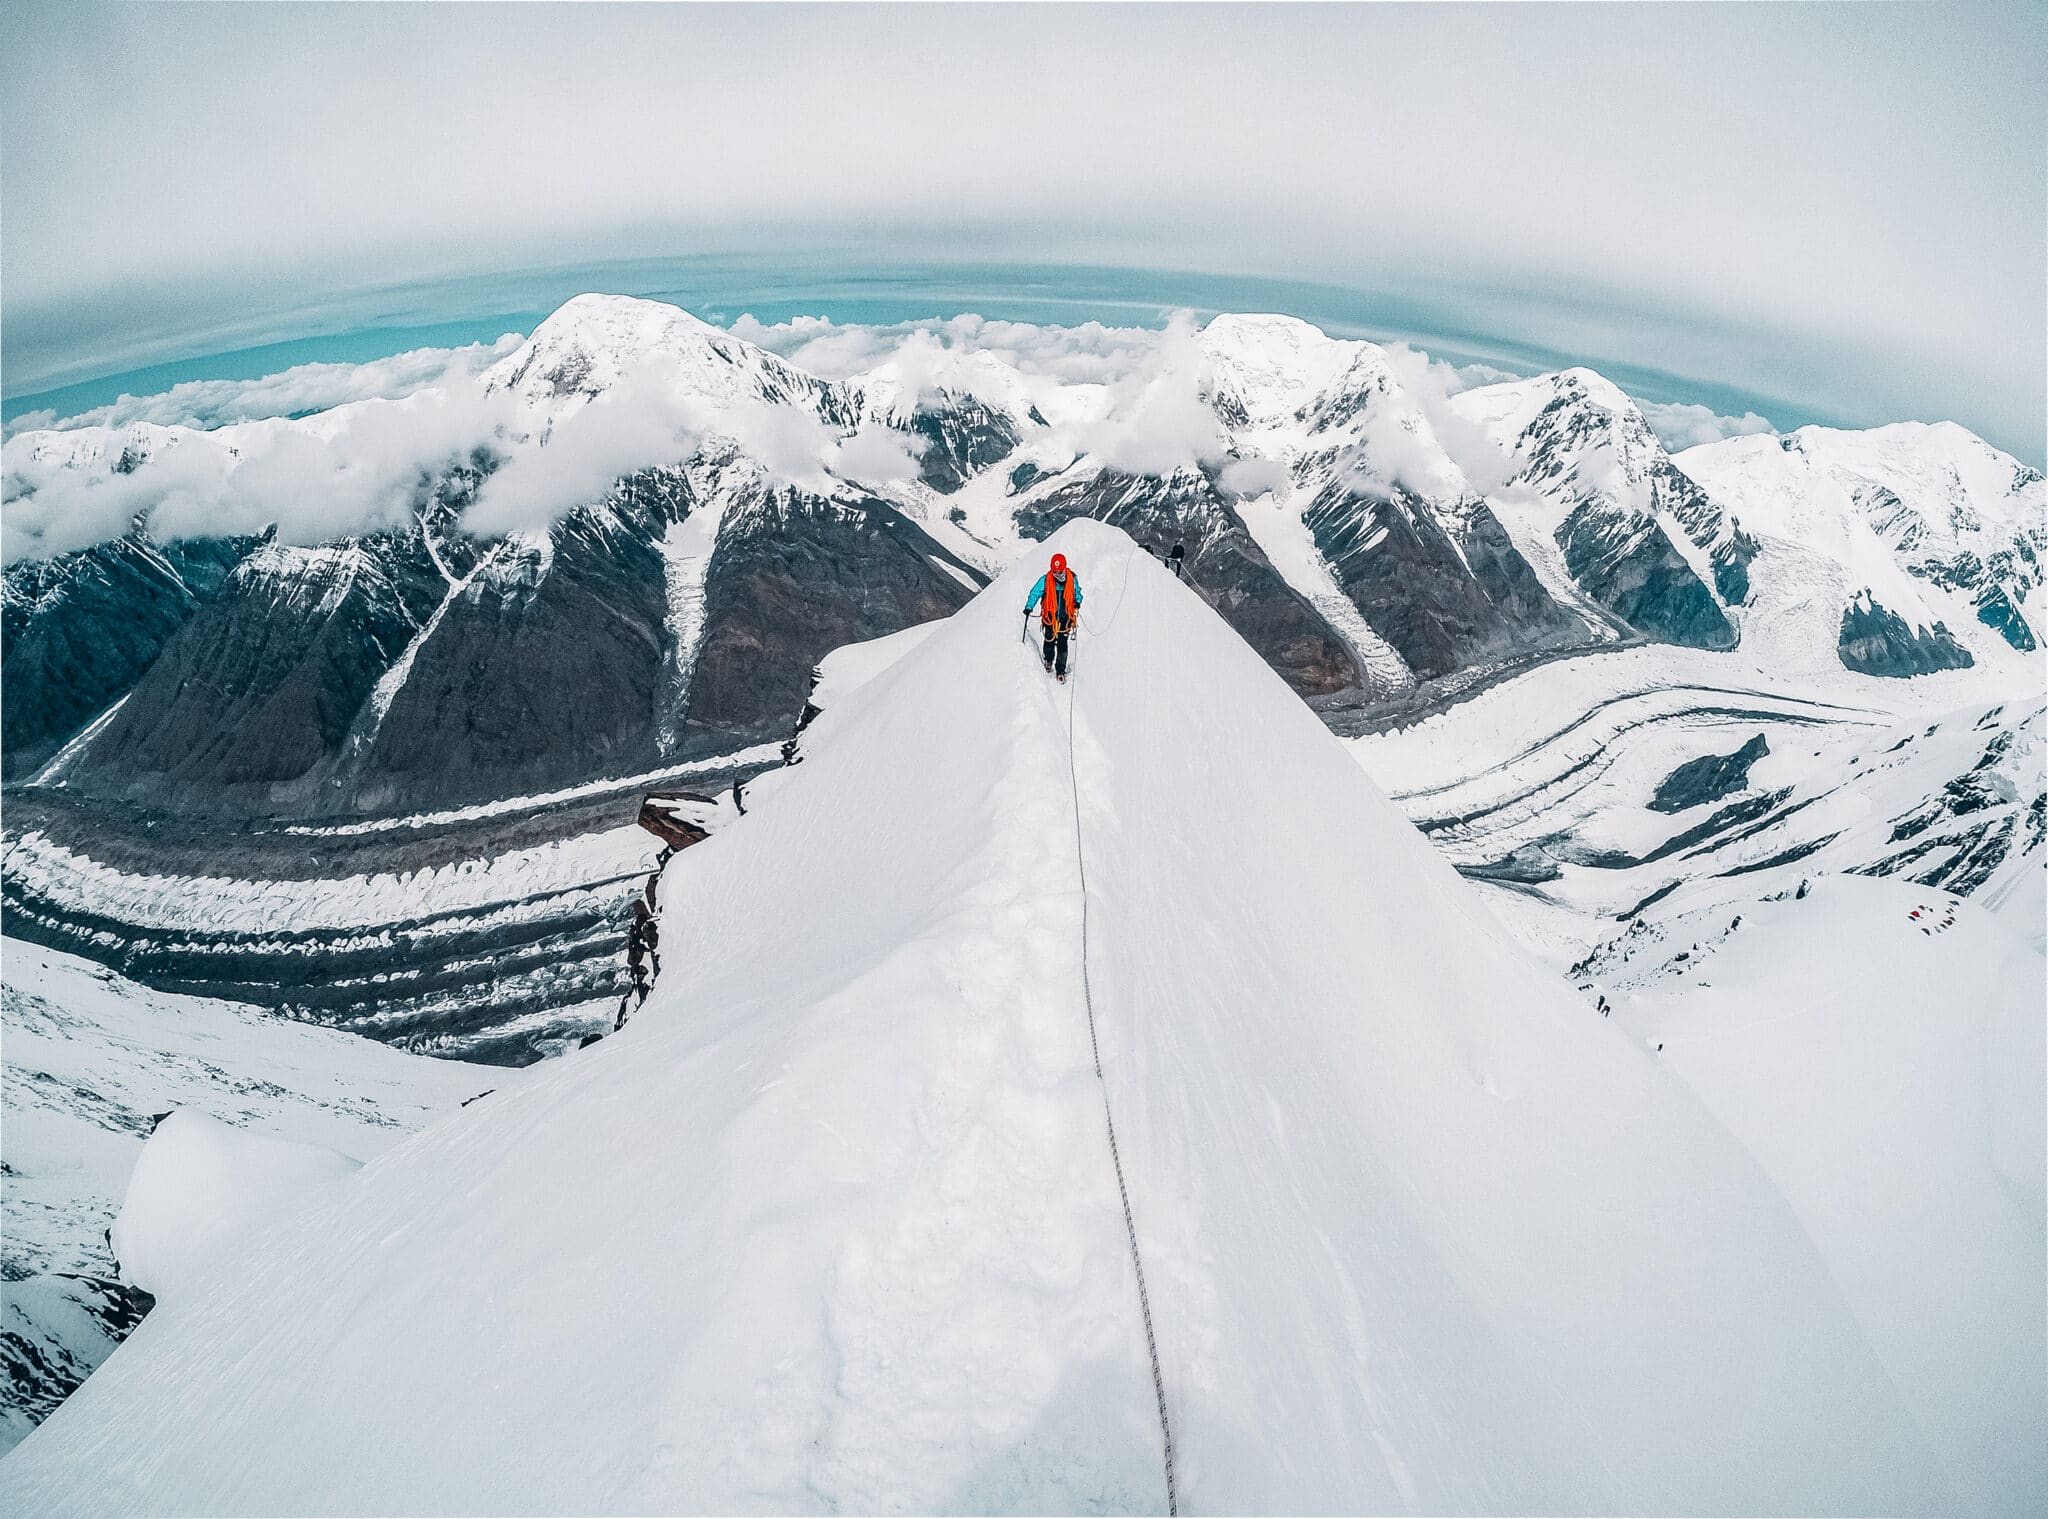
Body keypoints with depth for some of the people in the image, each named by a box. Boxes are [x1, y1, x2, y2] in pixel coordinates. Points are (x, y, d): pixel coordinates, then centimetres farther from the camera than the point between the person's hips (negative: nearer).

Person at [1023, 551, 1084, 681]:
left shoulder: (1072, 579, -5)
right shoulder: (1045, 580, -11)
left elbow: (1077, 591, 13)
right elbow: (1035, 593, -5)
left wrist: (1078, 602, -6)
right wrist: (1029, 607, -19)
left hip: (1065, 616, 0)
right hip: (1050, 615, 0)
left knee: (1062, 644, -4)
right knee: (1049, 641, 7)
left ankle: (1060, 670, 6)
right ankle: (1049, 660, 38)